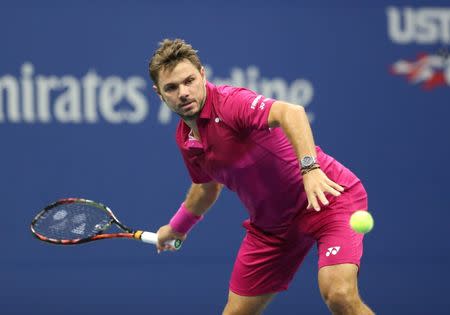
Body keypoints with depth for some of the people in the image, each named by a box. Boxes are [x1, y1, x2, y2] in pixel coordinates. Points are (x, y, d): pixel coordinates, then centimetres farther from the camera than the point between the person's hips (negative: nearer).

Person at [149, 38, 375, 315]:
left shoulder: (230, 102, -22)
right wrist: (176, 227, 39)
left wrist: (310, 167, -56)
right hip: (271, 224, 8)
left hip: (328, 195, -8)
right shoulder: (185, 139, 4)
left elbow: (291, 112, -42)